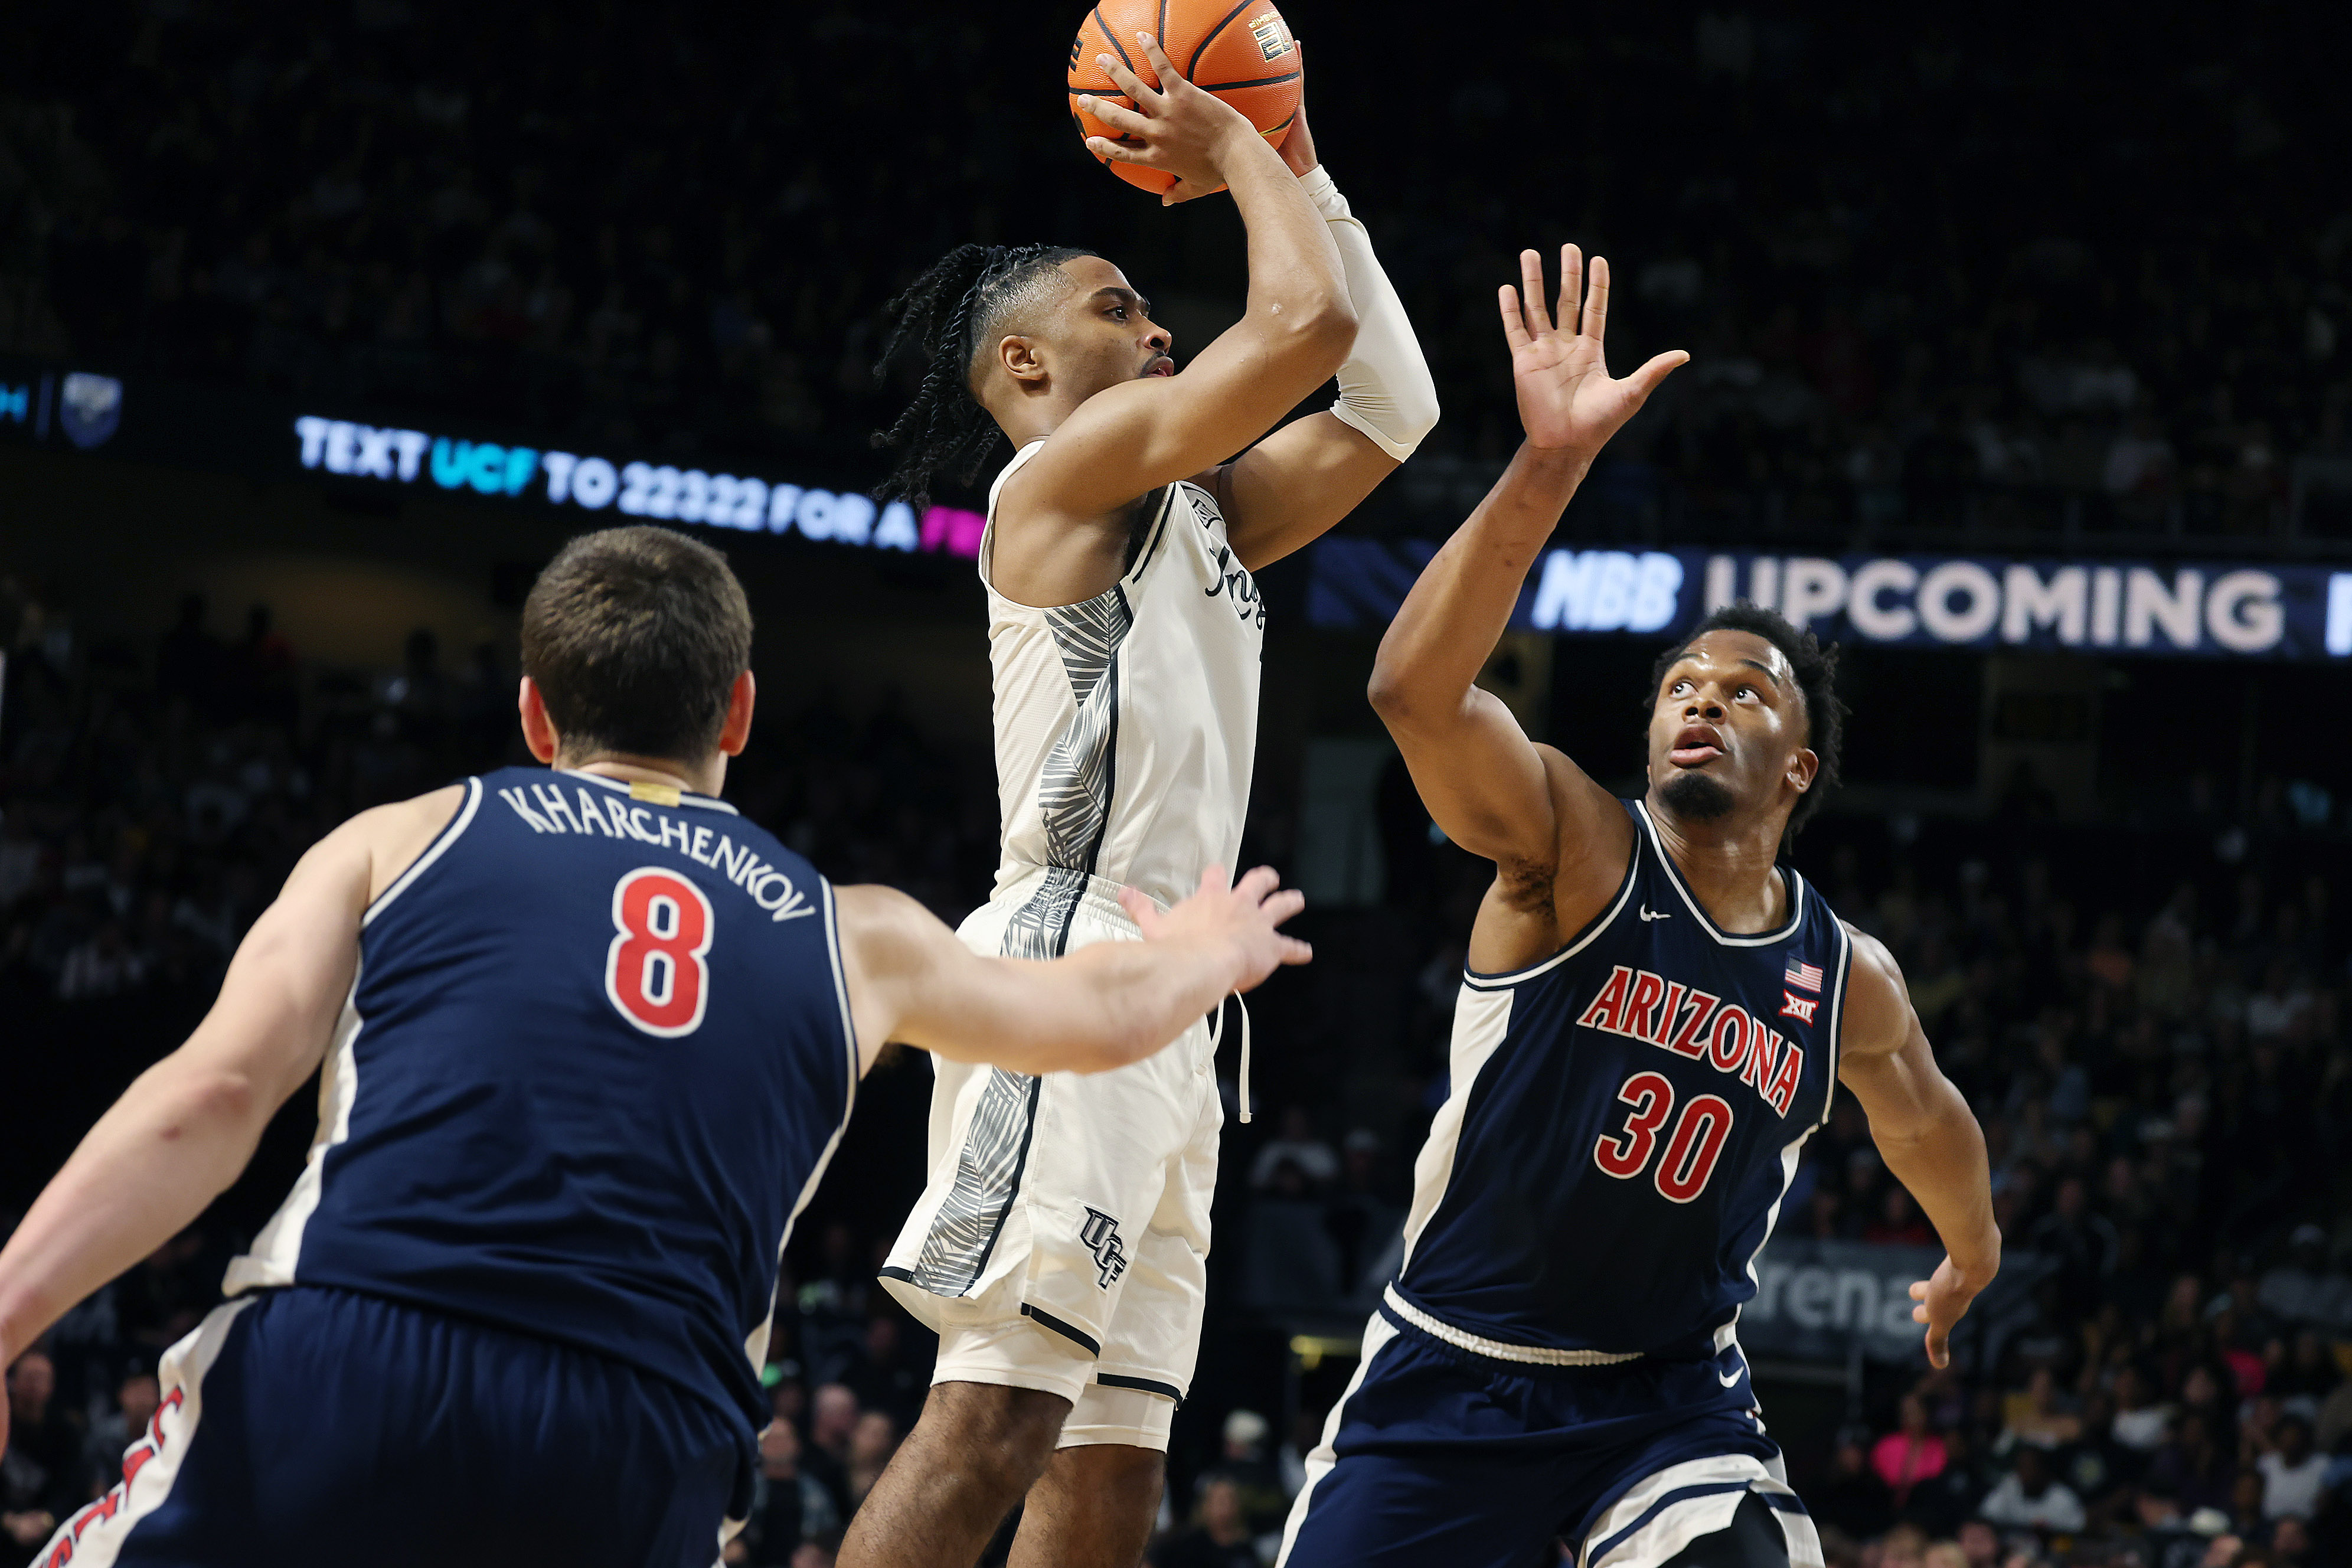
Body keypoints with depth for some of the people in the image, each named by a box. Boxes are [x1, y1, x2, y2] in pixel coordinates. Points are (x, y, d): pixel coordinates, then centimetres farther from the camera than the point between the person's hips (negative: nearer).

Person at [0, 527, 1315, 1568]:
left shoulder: (405, 841, 19)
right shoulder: (852, 937, 26)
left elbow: (211, 1100, 2)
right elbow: (1109, 1013, 45)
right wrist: (1213, 953, 67)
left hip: (333, 1383, -2)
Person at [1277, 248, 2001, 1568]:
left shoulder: (1850, 983, 1)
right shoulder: (1573, 845, -11)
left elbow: (1925, 1121, 25)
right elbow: (1416, 688, -31)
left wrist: (1972, 1259, 41)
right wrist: (1551, 468, -42)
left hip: (1670, 1395, 2)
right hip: (1452, 1374, -2)